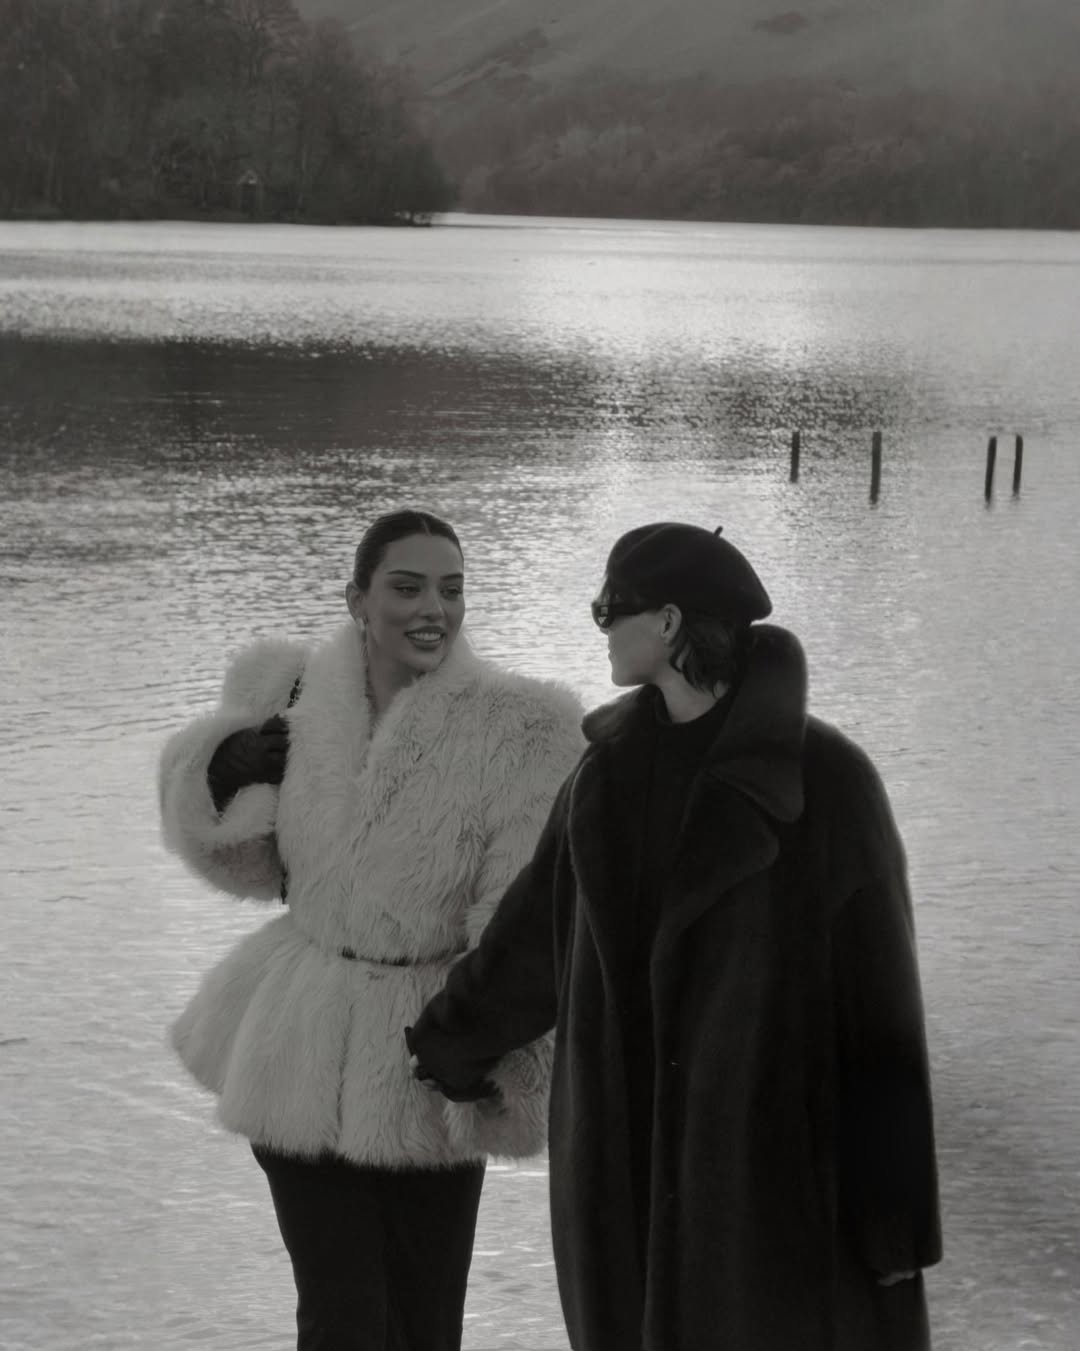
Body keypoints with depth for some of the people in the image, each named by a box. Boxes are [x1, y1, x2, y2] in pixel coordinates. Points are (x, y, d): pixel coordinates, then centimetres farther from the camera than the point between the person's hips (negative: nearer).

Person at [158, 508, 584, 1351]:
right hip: (305, 1063, 2)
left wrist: (495, 1052, -28)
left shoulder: (518, 731, -12)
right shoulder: (290, 702, -1)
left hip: (428, 1074, -2)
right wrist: (229, 776, -7)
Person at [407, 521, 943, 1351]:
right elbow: (539, 926, 20)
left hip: (777, 1161, -5)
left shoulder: (827, 779, -13)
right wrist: (454, 1041, 32)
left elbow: (879, 1005, -12)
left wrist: (895, 1217, -13)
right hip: (628, 1157, 5)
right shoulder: (616, 768, 4)